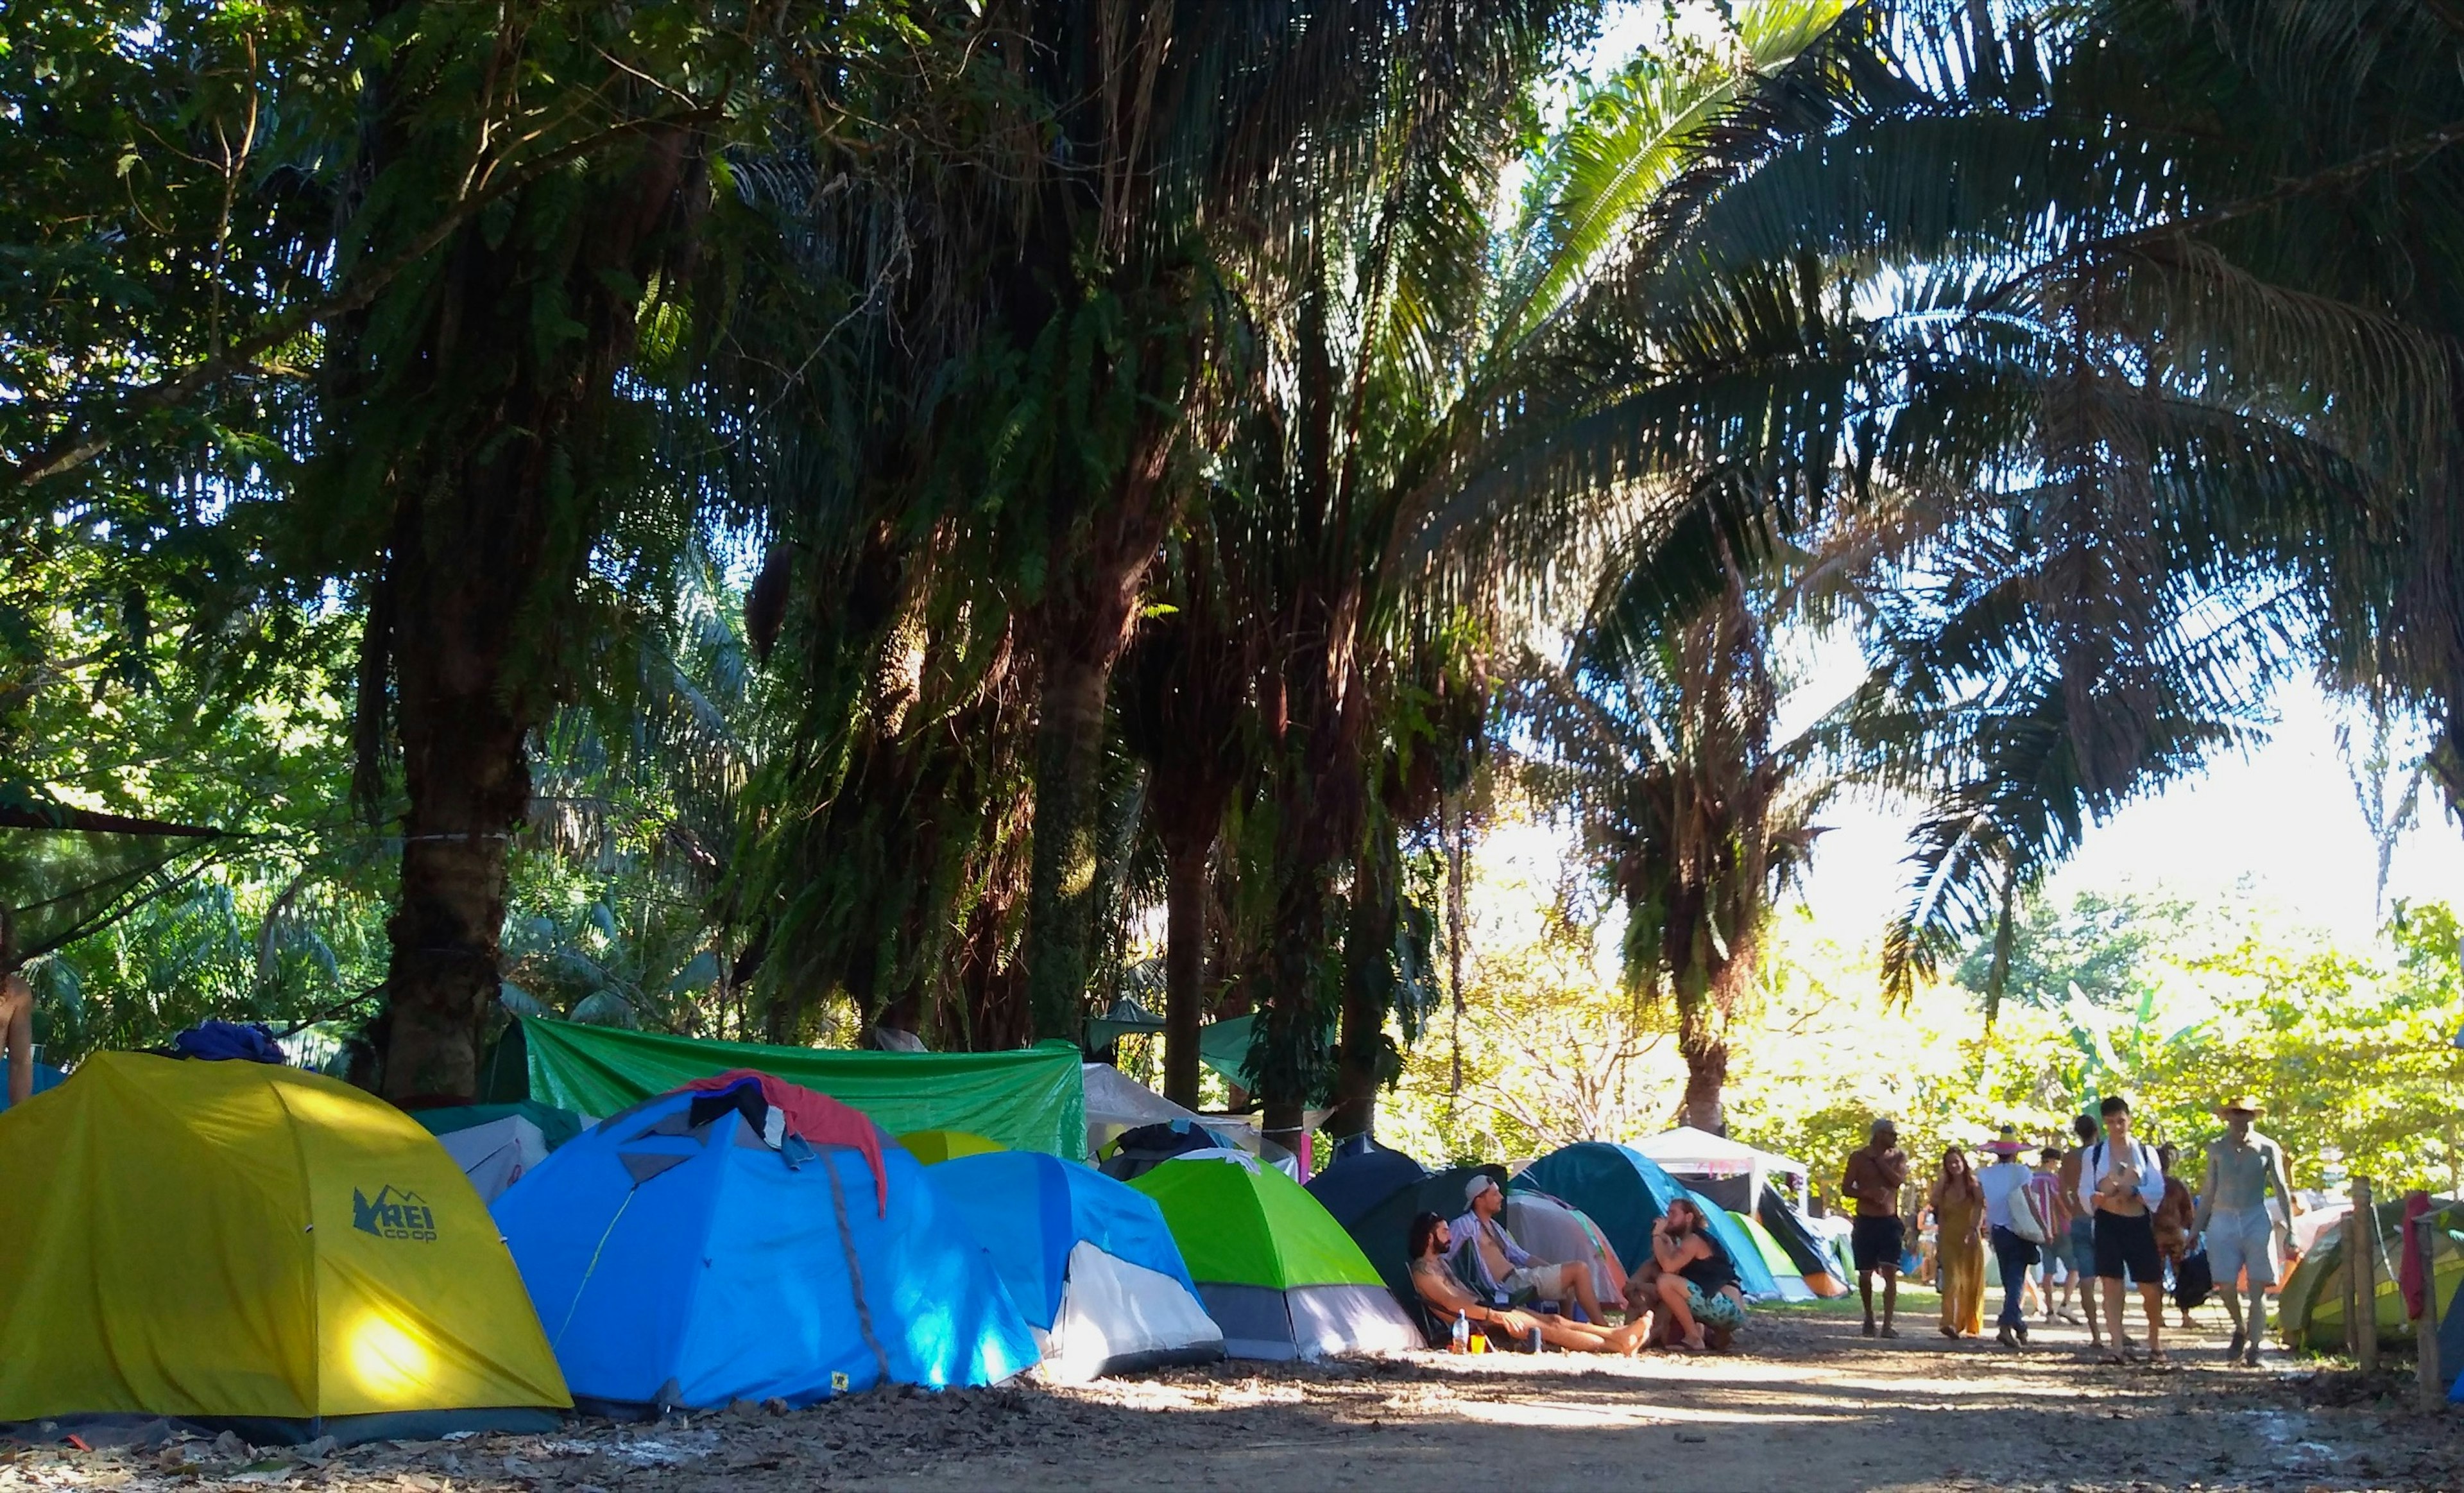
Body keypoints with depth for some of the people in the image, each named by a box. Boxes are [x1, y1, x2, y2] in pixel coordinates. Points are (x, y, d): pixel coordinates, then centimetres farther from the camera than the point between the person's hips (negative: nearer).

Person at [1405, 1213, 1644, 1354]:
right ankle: (1614, 1344, -22)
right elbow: (1452, 1304, -22)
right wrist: (1495, 1315, -28)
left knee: (1552, 1319, -5)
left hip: (1482, 1309, 10)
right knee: (1542, 1327, -18)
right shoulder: (1423, 1271, -11)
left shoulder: (1440, 1262, 21)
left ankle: (1616, 1334, -12)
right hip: (1475, 1322, -10)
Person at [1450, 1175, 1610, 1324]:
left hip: (1519, 1276, 10)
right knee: (1579, 1270, -11)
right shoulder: (1465, 1225, -10)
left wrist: (1553, 1269, 12)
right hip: (1512, 1285, -10)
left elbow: (1521, 1256, 21)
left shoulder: (1494, 1226, 19)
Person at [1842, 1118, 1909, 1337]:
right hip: (1865, 1221, 0)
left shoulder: (1898, 1156, 6)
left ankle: (1887, 1325, -13)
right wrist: (1868, 1194, -17)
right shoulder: (1858, 1157, 0)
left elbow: (1898, 1179, -12)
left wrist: (1878, 1160, -11)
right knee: (1865, 1274, 6)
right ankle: (1869, 1318, 28)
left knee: (1890, 1273, -11)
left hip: (1890, 1222, 1)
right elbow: (1846, 1187, -1)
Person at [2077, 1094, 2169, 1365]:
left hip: (2139, 1224, 0)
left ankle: (2155, 1343, 20)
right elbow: (2085, 1191, 4)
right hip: (2108, 1224, 0)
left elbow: (2158, 1190, 0)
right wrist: (2098, 1199, -19)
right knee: (2111, 1284, -5)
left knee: (2151, 1287, 1)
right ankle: (2117, 1346, -2)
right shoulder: (2093, 1154, 9)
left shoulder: (2145, 1152, 9)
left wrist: (2133, 1192, -19)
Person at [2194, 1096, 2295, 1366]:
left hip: (2256, 1221, -1)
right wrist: (2196, 1228, 12)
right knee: (2226, 1286, -2)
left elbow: (2282, 1189, 3)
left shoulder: (2268, 1149, -1)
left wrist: (2290, 1227, -2)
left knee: (2258, 1288, -3)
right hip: (2223, 1222, 1)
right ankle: (2240, 1329, 25)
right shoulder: (2216, 1148, 5)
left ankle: (2253, 1347, 3)